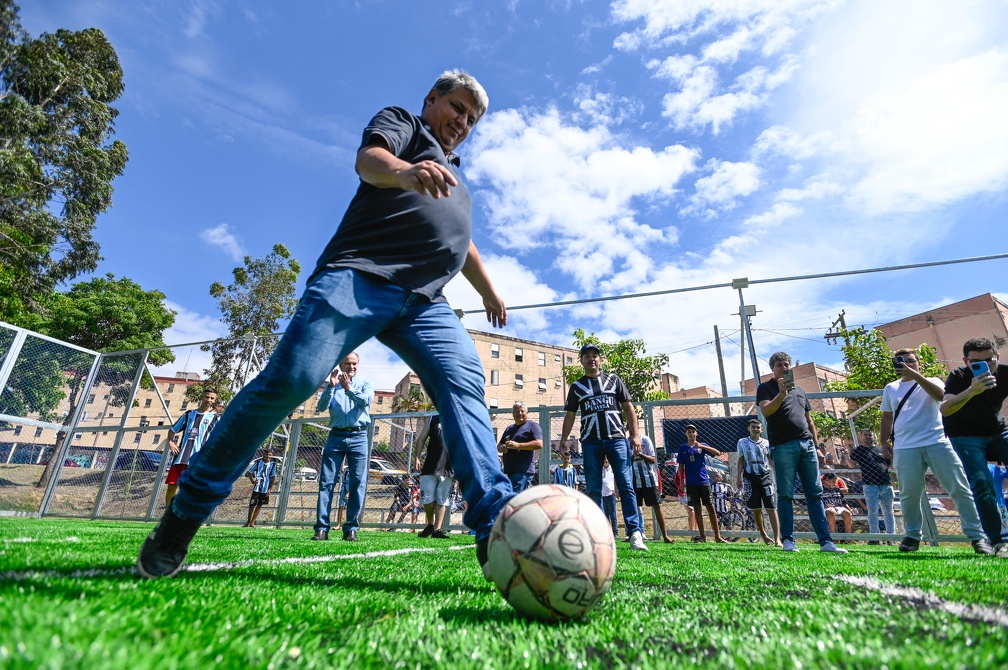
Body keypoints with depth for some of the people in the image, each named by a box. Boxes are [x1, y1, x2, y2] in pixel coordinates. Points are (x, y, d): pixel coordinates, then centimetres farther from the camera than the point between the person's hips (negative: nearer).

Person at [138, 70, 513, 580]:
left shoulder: (453, 174, 38)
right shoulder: (401, 121, 19)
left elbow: (462, 242, 48)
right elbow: (369, 158, -5)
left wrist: (489, 291, 54)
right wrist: (404, 170, -29)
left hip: (424, 301, 7)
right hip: (360, 276, -6)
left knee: (465, 380, -17)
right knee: (290, 377, -18)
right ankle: (184, 513, 0)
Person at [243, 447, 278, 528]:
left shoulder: (273, 464, -3)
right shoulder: (258, 462, -7)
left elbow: (273, 477, 2)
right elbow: (249, 472, 2)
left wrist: (270, 489, -3)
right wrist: (252, 480, -14)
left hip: (265, 489, 1)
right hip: (257, 487, -1)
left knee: (259, 505, 8)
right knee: (252, 504, 4)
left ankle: (252, 523, 20)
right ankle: (248, 521, 26)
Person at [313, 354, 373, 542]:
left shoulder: (365, 383, 11)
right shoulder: (332, 384, 14)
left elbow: (367, 400, -9)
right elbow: (321, 406, -1)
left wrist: (349, 388, -20)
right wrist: (331, 387, -14)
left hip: (358, 437, -1)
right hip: (336, 436, 1)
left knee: (358, 483, -4)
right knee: (326, 482, -4)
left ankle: (351, 528, 2)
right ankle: (322, 528, -1)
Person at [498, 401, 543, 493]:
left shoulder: (532, 426, 2)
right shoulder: (509, 428, 24)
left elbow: (539, 444, -12)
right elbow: (499, 445, 26)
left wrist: (518, 445, -19)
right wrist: (501, 448, 0)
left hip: (523, 471, -7)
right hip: (509, 470, 7)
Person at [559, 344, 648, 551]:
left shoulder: (614, 379, 12)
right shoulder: (577, 386, 13)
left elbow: (628, 407, 9)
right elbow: (570, 415, 12)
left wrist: (635, 434, -1)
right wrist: (563, 440, 0)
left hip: (617, 438, -1)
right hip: (590, 442, 1)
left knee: (626, 486, -6)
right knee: (594, 490, 2)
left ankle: (635, 533, -5)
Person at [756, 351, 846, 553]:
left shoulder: (800, 390, 23)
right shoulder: (766, 387, 6)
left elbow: (809, 421, 23)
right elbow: (766, 411, -12)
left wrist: (816, 446, 15)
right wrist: (782, 393, -24)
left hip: (807, 444, 5)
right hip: (783, 446, -5)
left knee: (815, 494, 3)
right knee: (785, 495, -3)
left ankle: (825, 541, 6)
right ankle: (788, 540, 2)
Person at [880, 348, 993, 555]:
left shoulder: (931, 382, 10)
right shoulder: (890, 388, 17)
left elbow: (939, 394, -15)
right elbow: (887, 417, 20)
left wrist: (914, 375, -23)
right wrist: (884, 441, 11)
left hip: (937, 443, -1)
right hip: (905, 448, 1)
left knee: (960, 489, -1)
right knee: (909, 494, 1)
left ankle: (977, 536, 9)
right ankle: (913, 536, 14)